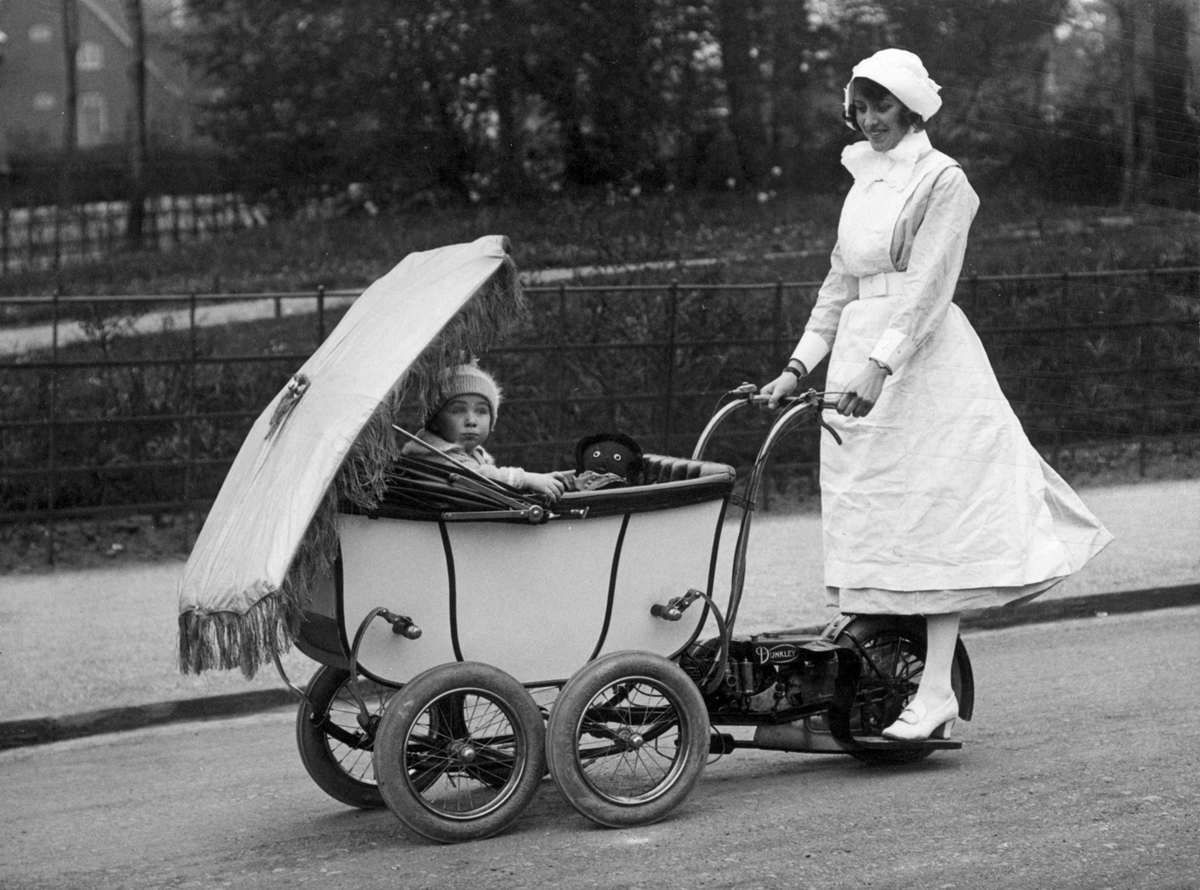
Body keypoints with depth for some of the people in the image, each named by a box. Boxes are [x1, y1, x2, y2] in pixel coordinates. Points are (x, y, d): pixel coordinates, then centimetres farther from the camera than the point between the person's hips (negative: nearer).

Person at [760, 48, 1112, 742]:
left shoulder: (942, 179, -5)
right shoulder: (865, 182, 18)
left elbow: (928, 284, -16)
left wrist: (880, 365, -26)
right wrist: (801, 364, 10)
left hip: (924, 360, -8)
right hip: (861, 359, 8)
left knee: (933, 517, -8)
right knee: (868, 520, 4)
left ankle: (936, 691, -9)